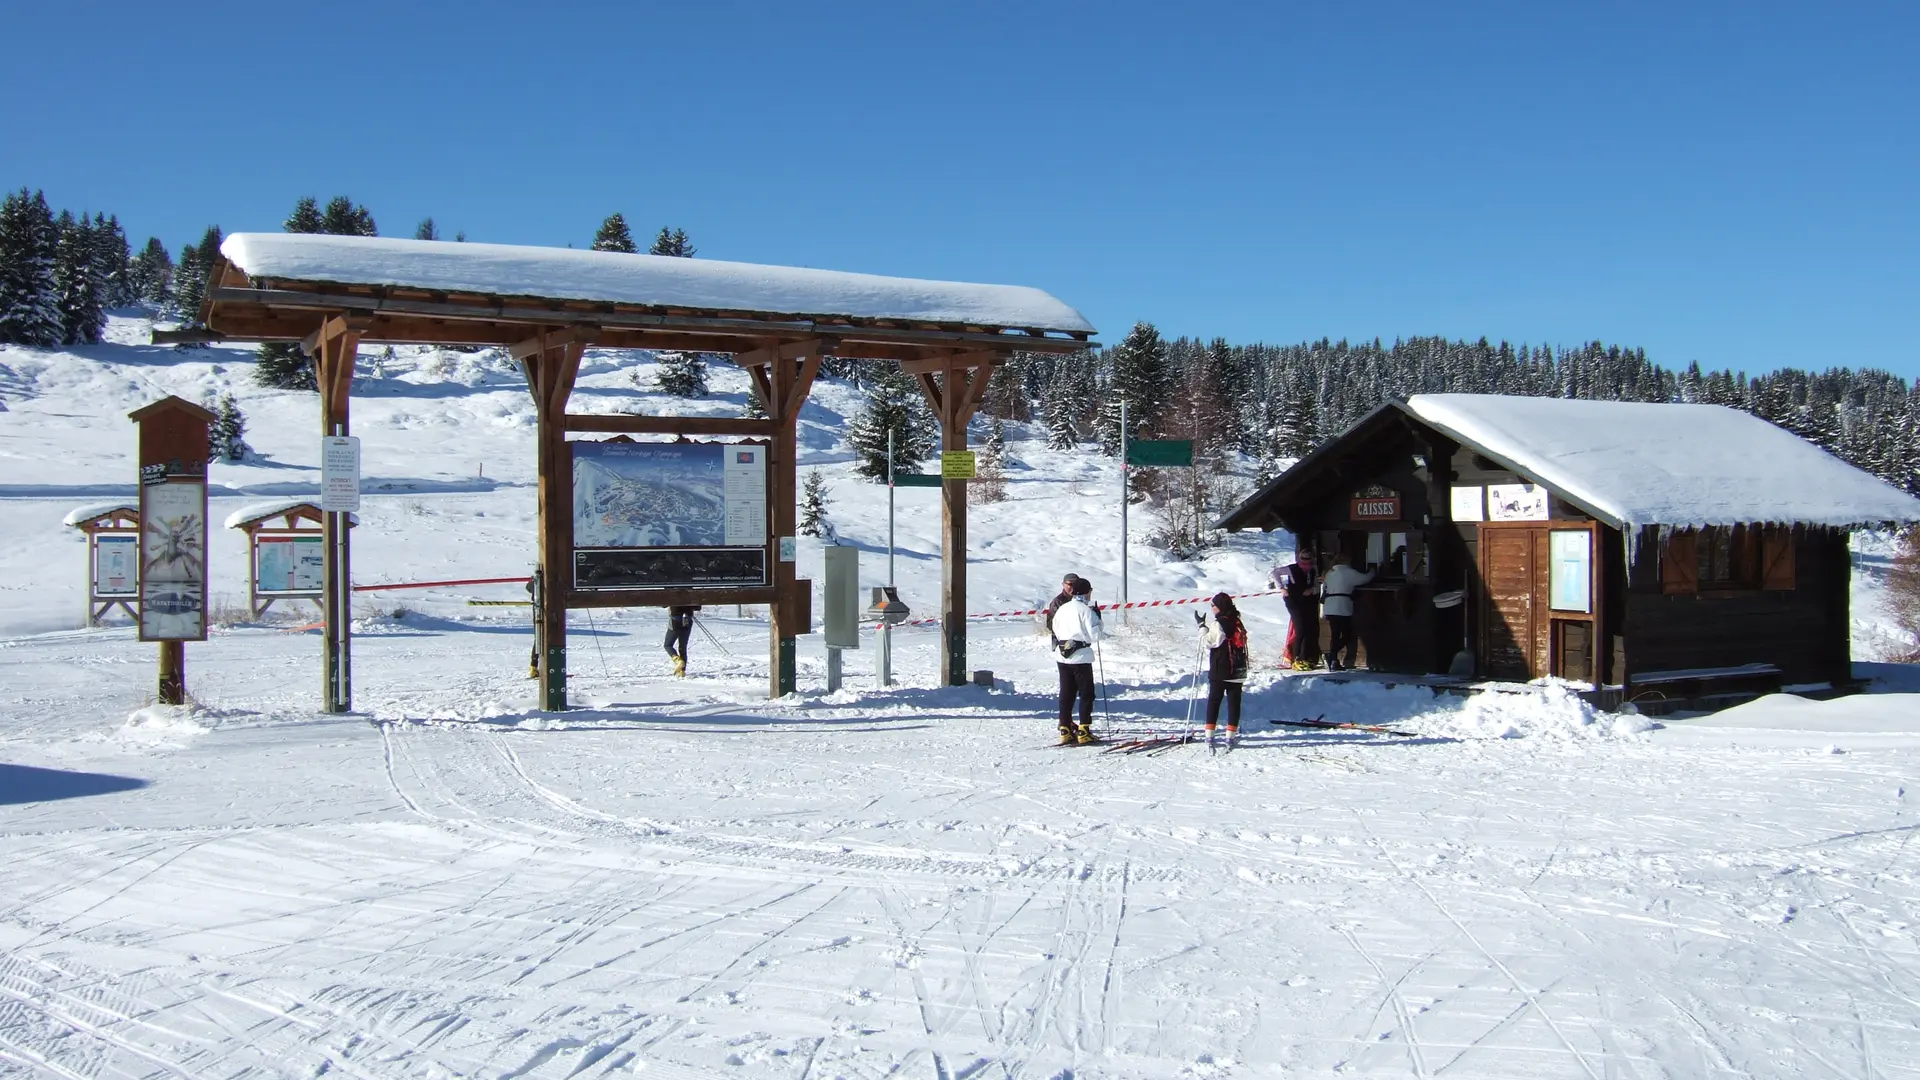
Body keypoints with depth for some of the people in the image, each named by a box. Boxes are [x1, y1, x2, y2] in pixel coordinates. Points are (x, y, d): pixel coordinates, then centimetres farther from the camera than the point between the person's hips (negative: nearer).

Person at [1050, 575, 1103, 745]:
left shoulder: (1061, 608, 5)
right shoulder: (1086, 610, -13)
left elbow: (1055, 629, 13)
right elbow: (1095, 636, -15)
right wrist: (1098, 620, -2)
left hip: (1062, 656, 6)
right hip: (1081, 656, -6)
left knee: (1066, 693, 12)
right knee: (1086, 694, 3)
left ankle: (1065, 731, 11)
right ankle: (1083, 732, -2)